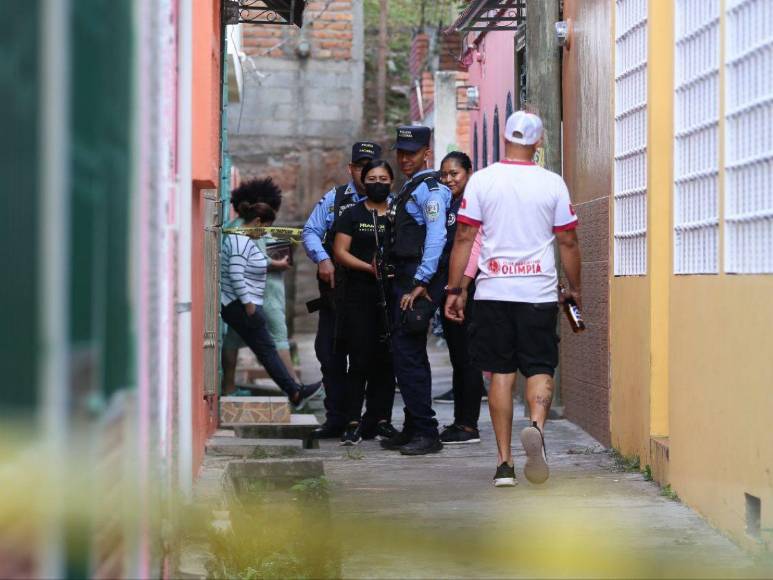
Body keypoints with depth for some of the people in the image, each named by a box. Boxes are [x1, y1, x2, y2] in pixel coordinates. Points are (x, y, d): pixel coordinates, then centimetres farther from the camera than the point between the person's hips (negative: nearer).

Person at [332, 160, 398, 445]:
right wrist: (369, 267, -14)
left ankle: (381, 419, 11)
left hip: (391, 295, 2)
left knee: (386, 360, 3)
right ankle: (354, 423, -6)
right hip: (359, 296, -2)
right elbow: (340, 252, 0)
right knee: (359, 360, -6)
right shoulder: (352, 215, 7)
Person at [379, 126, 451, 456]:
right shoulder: (408, 190, 21)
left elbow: (435, 238, -19)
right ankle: (413, 429, 20)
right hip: (403, 280, 10)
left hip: (417, 282, -10)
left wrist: (420, 284, -23)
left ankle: (426, 433, -10)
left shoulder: (429, 188, -10)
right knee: (408, 355, 13)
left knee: (408, 355, -12)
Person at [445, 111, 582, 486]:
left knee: (500, 372, 6)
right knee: (540, 368, 6)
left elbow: (464, 238, -1)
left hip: (493, 290, 1)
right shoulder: (553, 184, 1)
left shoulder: (482, 180, 0)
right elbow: (568, 242, 5)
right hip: (540, 292, 0)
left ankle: (504, 462, 5)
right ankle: (537, 426, -24)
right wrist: (574, 288, 17)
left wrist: (454, 290, 5)